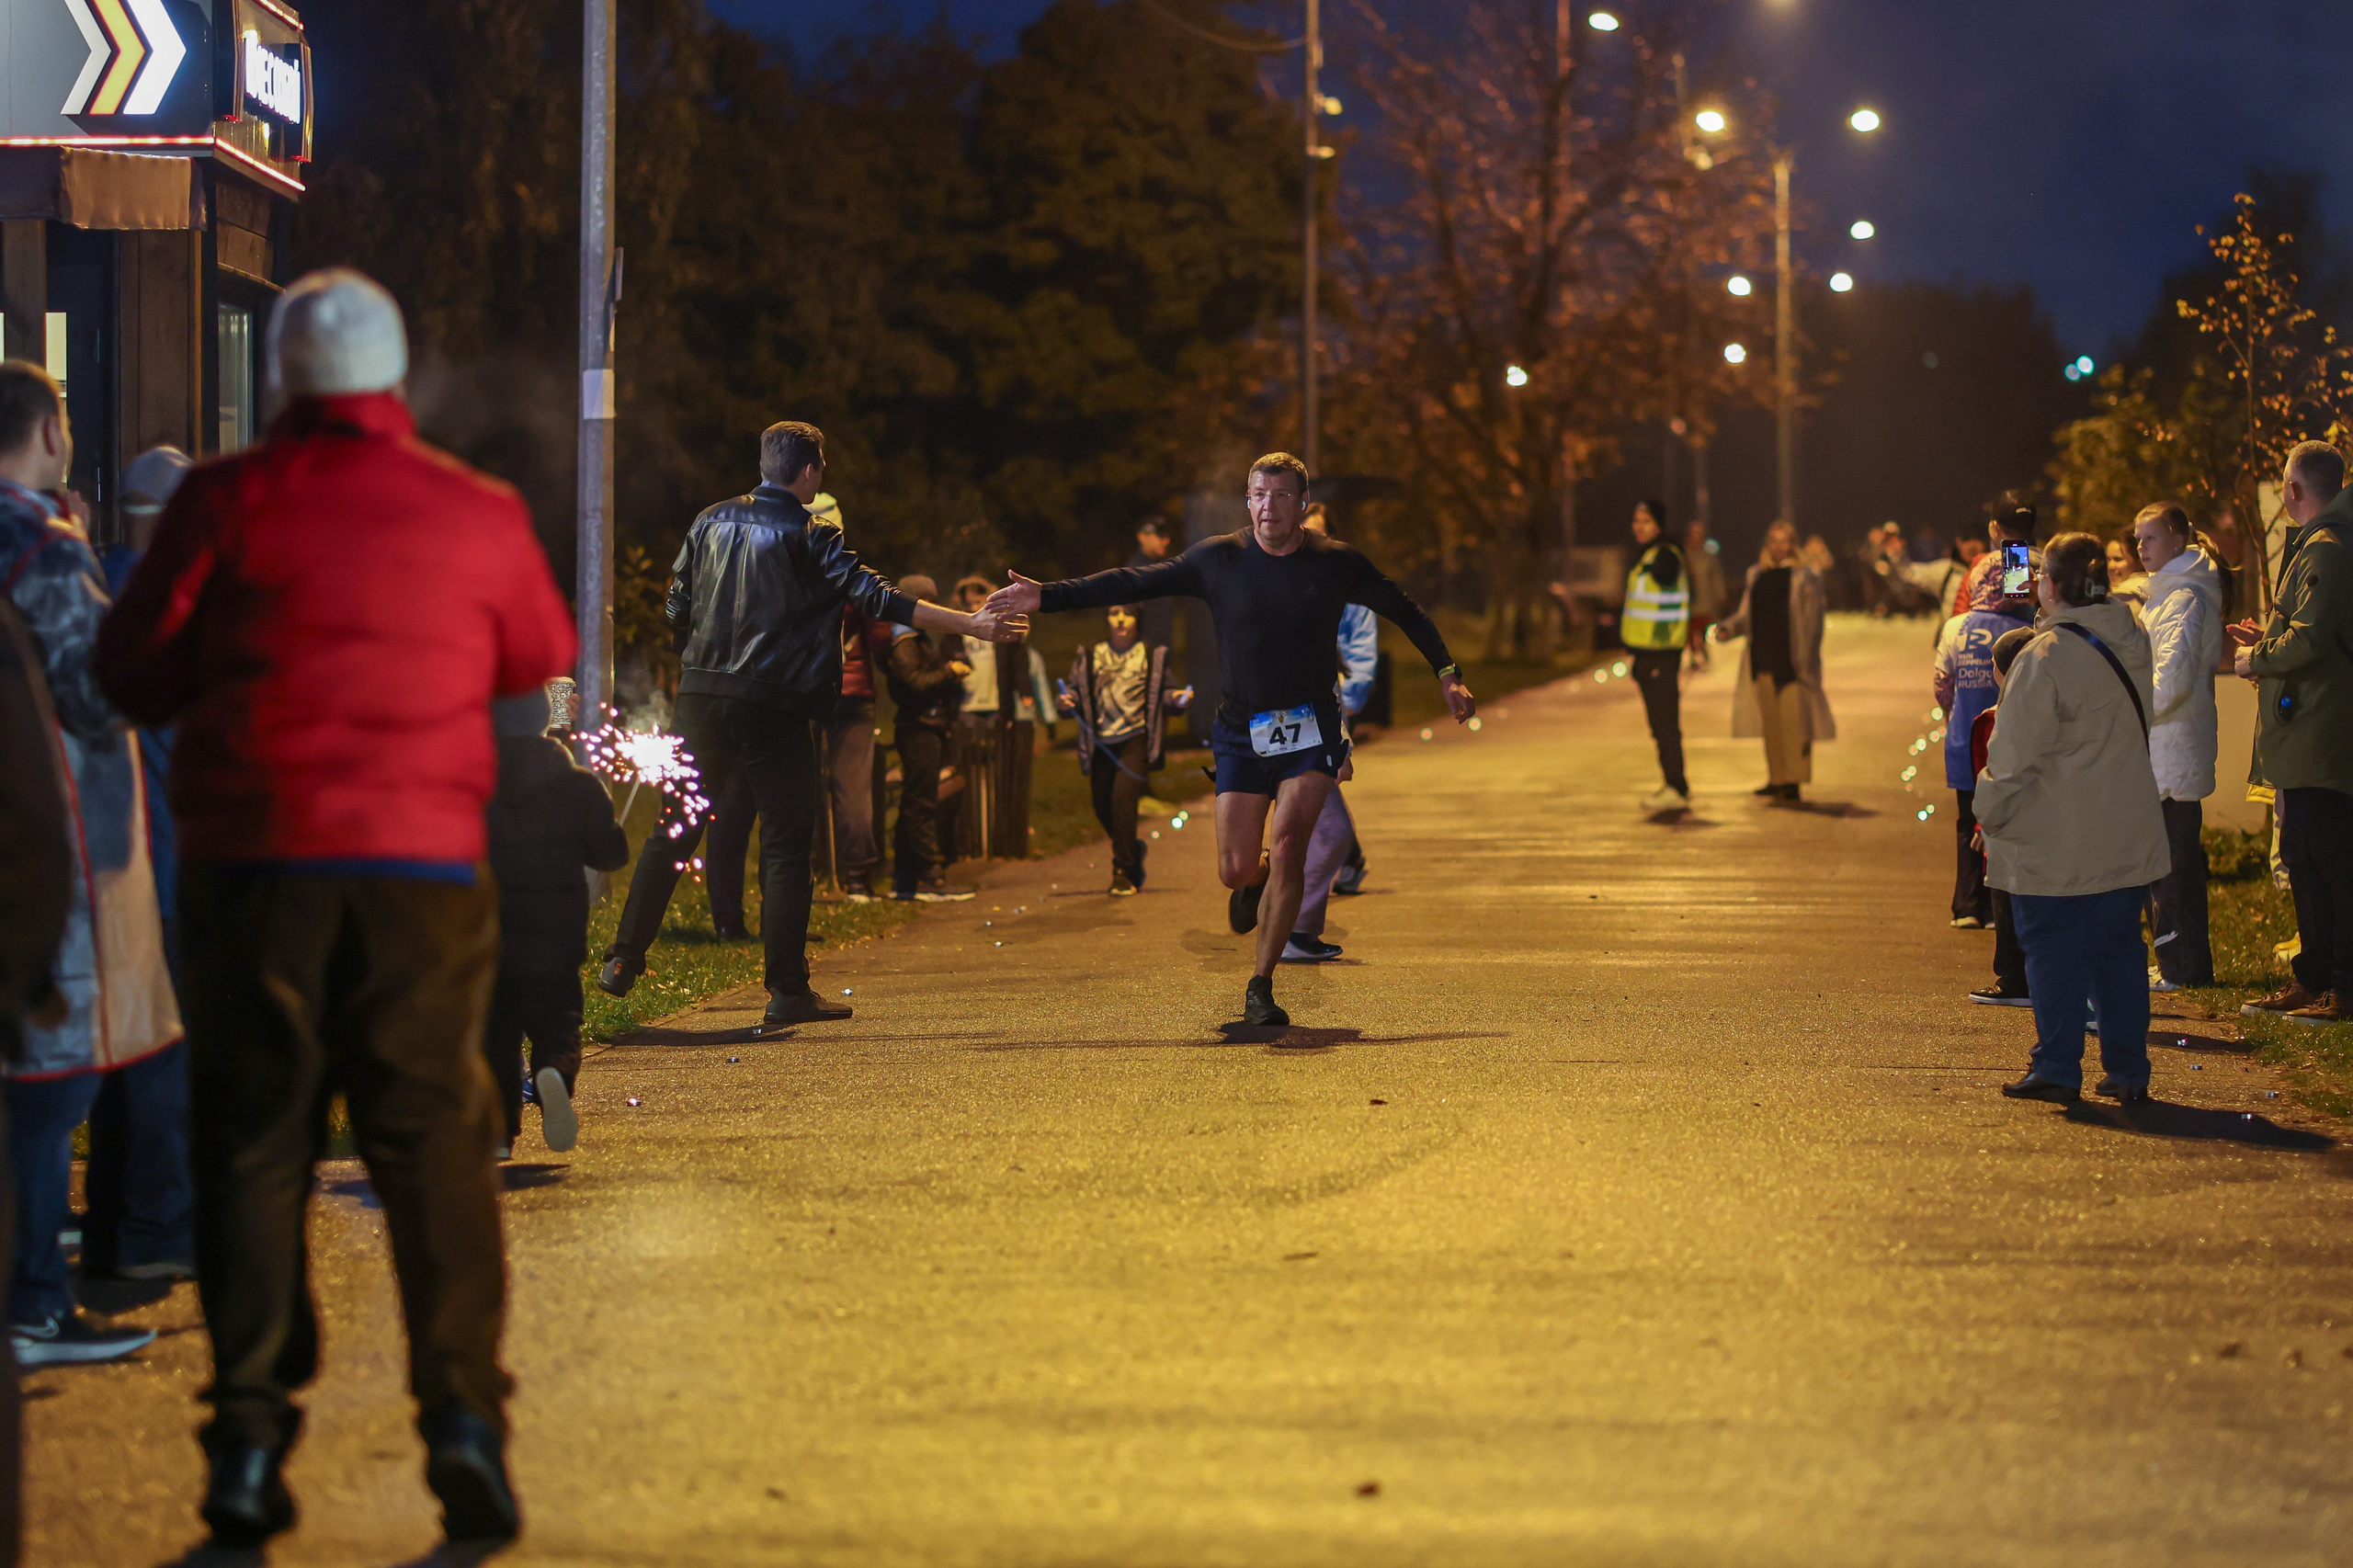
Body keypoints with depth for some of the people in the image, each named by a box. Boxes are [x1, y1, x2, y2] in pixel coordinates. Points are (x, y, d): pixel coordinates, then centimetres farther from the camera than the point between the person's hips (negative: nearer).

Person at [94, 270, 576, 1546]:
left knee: (251, 1147, 7)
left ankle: (249, 1434, 3)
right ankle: (462, 1410, -6)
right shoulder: (477, 511, 5)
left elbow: (132, 667, 4)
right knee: (433, 1137, 5)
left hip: (252, 860, 0)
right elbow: (543, 654, 20)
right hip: (424, 865, 1)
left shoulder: (228, 500, 1)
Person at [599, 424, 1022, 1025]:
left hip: (701, 695, 4)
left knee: (673, 830, 13)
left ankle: (623, 960, 11)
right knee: (786, 842, 2)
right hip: (773, 705, -4)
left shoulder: (712, 521, 8)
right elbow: (877, 599, -12)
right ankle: (787, 993, 1)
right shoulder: (810, 536, -6)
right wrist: (972, 624, -12)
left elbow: (675, 608, 11)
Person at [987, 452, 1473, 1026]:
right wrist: (1048, 596, -2)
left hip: (1310, 731, -1)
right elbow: (1133, 583, 2)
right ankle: (1257, 881, 35)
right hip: (1242, 734, 1)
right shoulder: (1219, 560, -1)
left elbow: (1405, 612, 13)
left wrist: (1447, 673, 7)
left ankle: (1261, 987, -5)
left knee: (1287, 848, -17)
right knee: (1235, 869, -6)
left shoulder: (1335, 564, -1)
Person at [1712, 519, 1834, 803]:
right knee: (1771, 722, 8)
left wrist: (1806, 661, -12)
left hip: (1790, 661, -5)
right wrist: (1727, 628, 0)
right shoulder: (1757, 576, 14)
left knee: (1793, 719, -8)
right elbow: (1746, 614, 20)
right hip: (1763, 660, 5)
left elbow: (1812, 623, -5)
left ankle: (1793, 782, -6)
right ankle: (1777, 779, 16)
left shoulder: (1805, 578, -1)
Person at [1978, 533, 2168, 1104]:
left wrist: (1990, 815, 0)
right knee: (2119, 949, 12)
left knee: (2054, 952, 3)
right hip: (2128, 837, 6)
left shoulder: (2044, 657, -17)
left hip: (2058, 842, -6)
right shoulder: (2133, 643, 3)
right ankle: (2128, 1070, 14)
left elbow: (2016, 754, -15)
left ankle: (2057, 1069, 5)